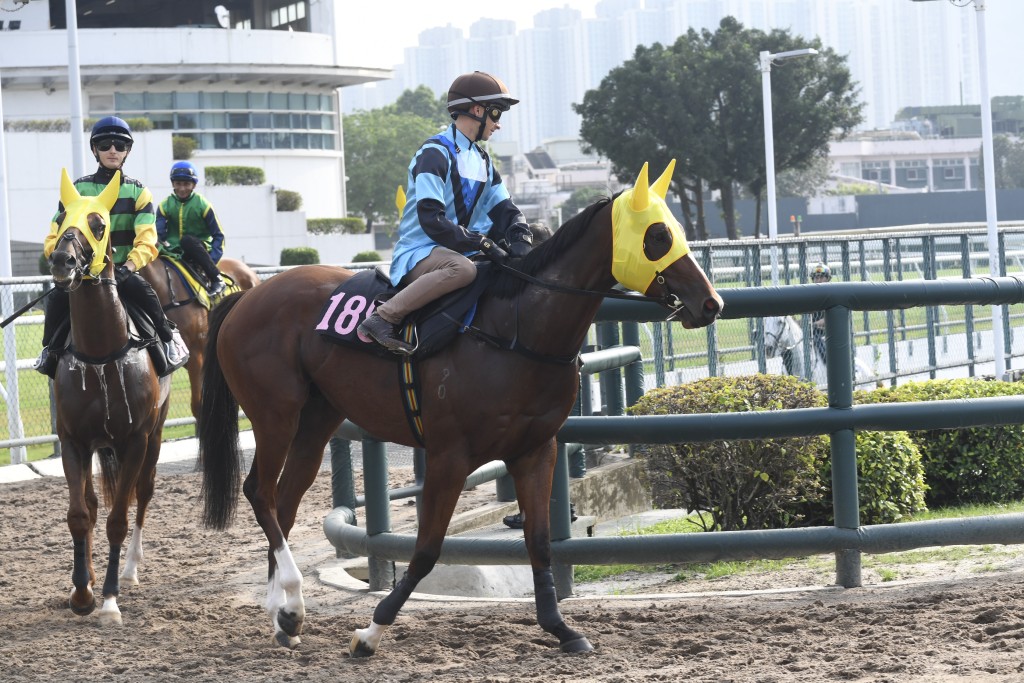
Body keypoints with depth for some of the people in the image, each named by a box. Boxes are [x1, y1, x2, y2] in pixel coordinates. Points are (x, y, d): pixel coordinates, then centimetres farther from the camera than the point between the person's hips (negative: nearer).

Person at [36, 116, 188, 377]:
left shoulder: (138, 192, 5)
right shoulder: (77, 189, 6)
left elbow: (147, 242, -6)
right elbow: (54, 238, 3)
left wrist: (128, 267, -26)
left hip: (125, 270, -1)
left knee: (144, 292, -32)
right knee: (58, 298, -27)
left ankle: (169, 338, -10)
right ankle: (51, 349, -4)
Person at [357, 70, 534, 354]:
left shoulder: (482, 161, 18)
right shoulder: (436, 153, -11)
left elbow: (505, 210, 13)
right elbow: (431, 219, -21)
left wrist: (520, 241, -10)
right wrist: (484, 245, -24)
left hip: (456, 253, 9)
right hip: (418, 254, -9)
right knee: (462, 268, -39)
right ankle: (383, 318, -33)